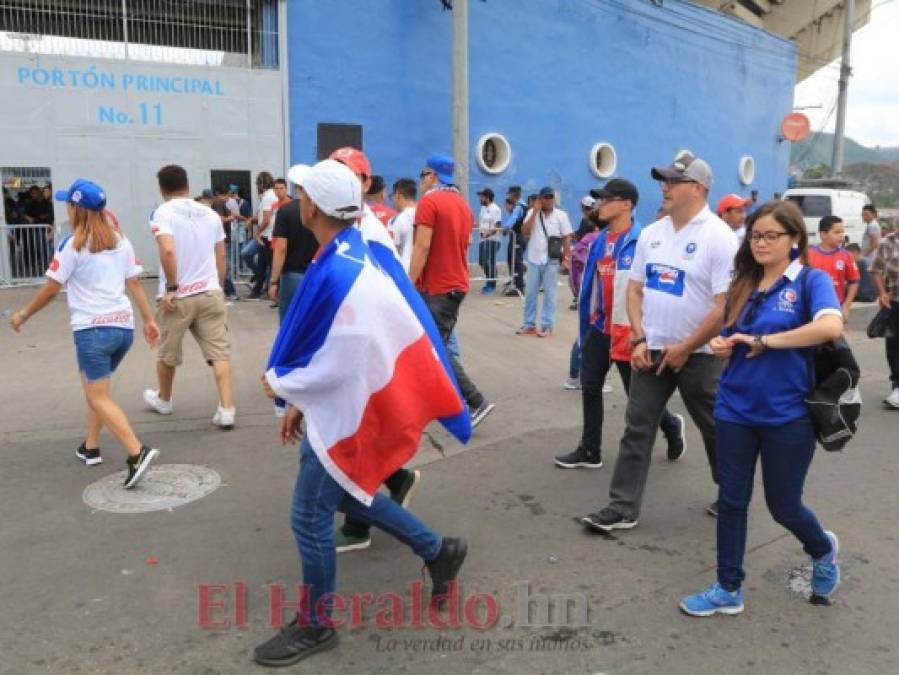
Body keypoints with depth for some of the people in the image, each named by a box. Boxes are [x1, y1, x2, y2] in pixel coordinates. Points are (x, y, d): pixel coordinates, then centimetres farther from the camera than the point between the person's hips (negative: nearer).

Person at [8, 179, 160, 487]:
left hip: (92, 329, -6)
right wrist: (149, 320, 10)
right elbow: (134, 283, 8)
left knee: (99, 398, -3)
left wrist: (22, 315, 8)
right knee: (93, 387, 24)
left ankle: (137, 452, -18)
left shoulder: (72, 245, -7)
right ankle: (90, 448, 31)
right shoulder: (121, 241, 9)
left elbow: (52, 289, -5)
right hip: (124, 326, 7)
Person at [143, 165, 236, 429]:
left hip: (179, 296, -3)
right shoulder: (210, 214, 8)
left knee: (167, 353, 18)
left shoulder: (163, 212, -7)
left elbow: (168, 251, -23)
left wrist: (171, 287, -14)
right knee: (219, 353, 1)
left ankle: (163, 399, 38)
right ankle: (226, 410, -6)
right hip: (210, 293, 3)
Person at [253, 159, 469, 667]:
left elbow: (335, 363, -27)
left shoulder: (335, 273, -29)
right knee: (348, 495, 27)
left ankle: (316, 626, 28)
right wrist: (301, 404, 15)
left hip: (346, 415, -10)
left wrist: (280, 383, -9)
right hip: (343, 406, 10)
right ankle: (438, 550, 37)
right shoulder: (361, 253, 2)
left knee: (310, 518, 6)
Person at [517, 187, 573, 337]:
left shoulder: (561, 215, 1)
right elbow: (524, 232, -8)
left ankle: (547, 326, 5)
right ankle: (529, 325, 16)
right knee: (530, 293, 7)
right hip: (534, 260, 3)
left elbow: (566, 238, 0)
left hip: (552, 261, -2)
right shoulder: (532, 213, 5)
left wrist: (566, 259, -6)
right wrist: (535, 212, -11)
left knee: (549, 295, 0)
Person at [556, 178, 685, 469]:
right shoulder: (600, 241, 7)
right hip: (599, 327, 7)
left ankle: (672, 426, 37)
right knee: (590, 388, 8)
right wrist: (587, 323, 14)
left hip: (629, 330, -7)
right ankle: (589, 451, 20)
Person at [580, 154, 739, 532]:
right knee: (637, 428, 4)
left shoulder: (719, 236, -13)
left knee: (715, 429, 13)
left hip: (698, 355, -5)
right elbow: (635, 289, 11)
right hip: (651, 351, 5)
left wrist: (684, 349, -15)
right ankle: (623, 508, 11)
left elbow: (726, 305, -17)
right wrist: (639, 339, -2)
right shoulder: (651, 234, 7)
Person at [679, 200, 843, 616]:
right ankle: (728, 590, 22)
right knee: (731, 501, 8)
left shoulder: (811, 281, -8)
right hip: (735, 411, 5)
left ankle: (823, 551, 44)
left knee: (783, 505, 10)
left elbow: (831, 326, -28)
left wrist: (764, 340, -22)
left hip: (787, 415, -4)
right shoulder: (743, 285, 7)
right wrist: (722, 346, -6)